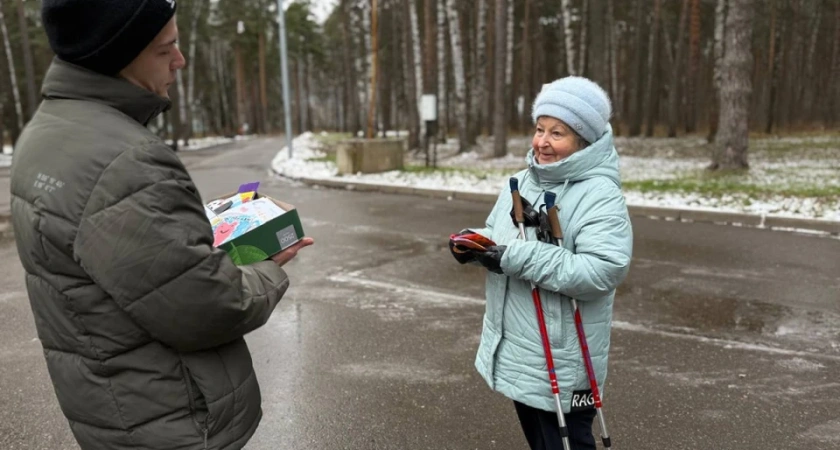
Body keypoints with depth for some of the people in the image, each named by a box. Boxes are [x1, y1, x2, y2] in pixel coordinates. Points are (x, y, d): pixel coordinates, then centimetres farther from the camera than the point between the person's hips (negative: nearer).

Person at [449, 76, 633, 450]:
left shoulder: (601, 195, -19)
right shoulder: (522, 182, 5)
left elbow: (602, 272, -30)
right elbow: (497, 234, 16)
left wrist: (517, 258, -30)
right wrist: (475, 243, -8)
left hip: (562, 362, -8)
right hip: (515, 351, 8)